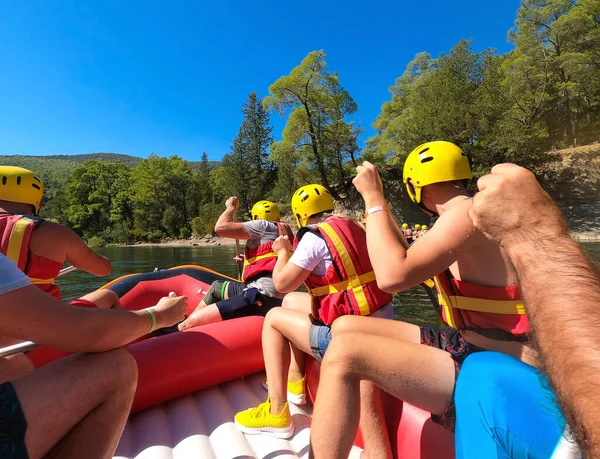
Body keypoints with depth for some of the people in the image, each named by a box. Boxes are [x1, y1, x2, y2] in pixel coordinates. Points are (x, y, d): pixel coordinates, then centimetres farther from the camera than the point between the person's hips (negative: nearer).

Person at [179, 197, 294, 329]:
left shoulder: (264, 225, -3)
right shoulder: (283, 230, 23)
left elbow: (221, 227, -10)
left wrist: (231, 207, 8)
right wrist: (249, 259, 45)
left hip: (260, 296, -11)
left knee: (191, 323, -10)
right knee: (216, 286, 30)